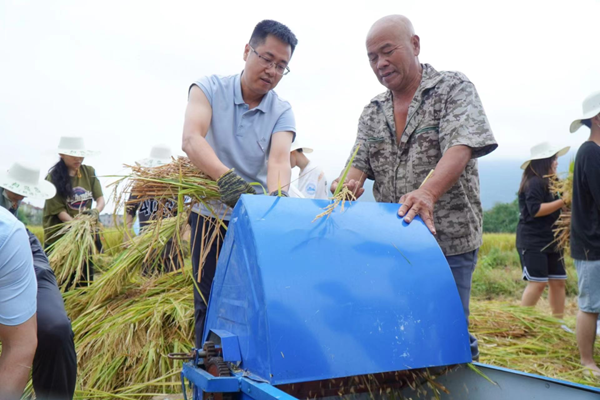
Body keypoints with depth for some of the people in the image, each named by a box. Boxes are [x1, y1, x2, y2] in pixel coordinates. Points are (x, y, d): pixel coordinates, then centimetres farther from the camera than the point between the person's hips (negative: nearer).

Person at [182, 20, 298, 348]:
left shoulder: (282, 111, -3)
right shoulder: (209, 89, -8)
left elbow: (280, 158, -22)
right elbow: (191, 139, -26)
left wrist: (277, 195, -44)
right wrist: (226, 177, -45)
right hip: (211, 215, -1)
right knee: (210, 304, 5)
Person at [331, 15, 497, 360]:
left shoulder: (454, 89, -2)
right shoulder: (372, 113, 13)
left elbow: (461, 148, -18)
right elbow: (359, 164, 6)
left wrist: (428, 192, -37)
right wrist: (349, 182, -19)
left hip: (448, 242, -4)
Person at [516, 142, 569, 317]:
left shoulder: (550, 182, 17)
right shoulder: (534, 183, -14)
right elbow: (535, 210, -22)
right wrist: (563, 201, -19)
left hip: (550, 241, 10)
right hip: (533, 242, -9)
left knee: (558, 281, 9)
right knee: (538, 282, -11)